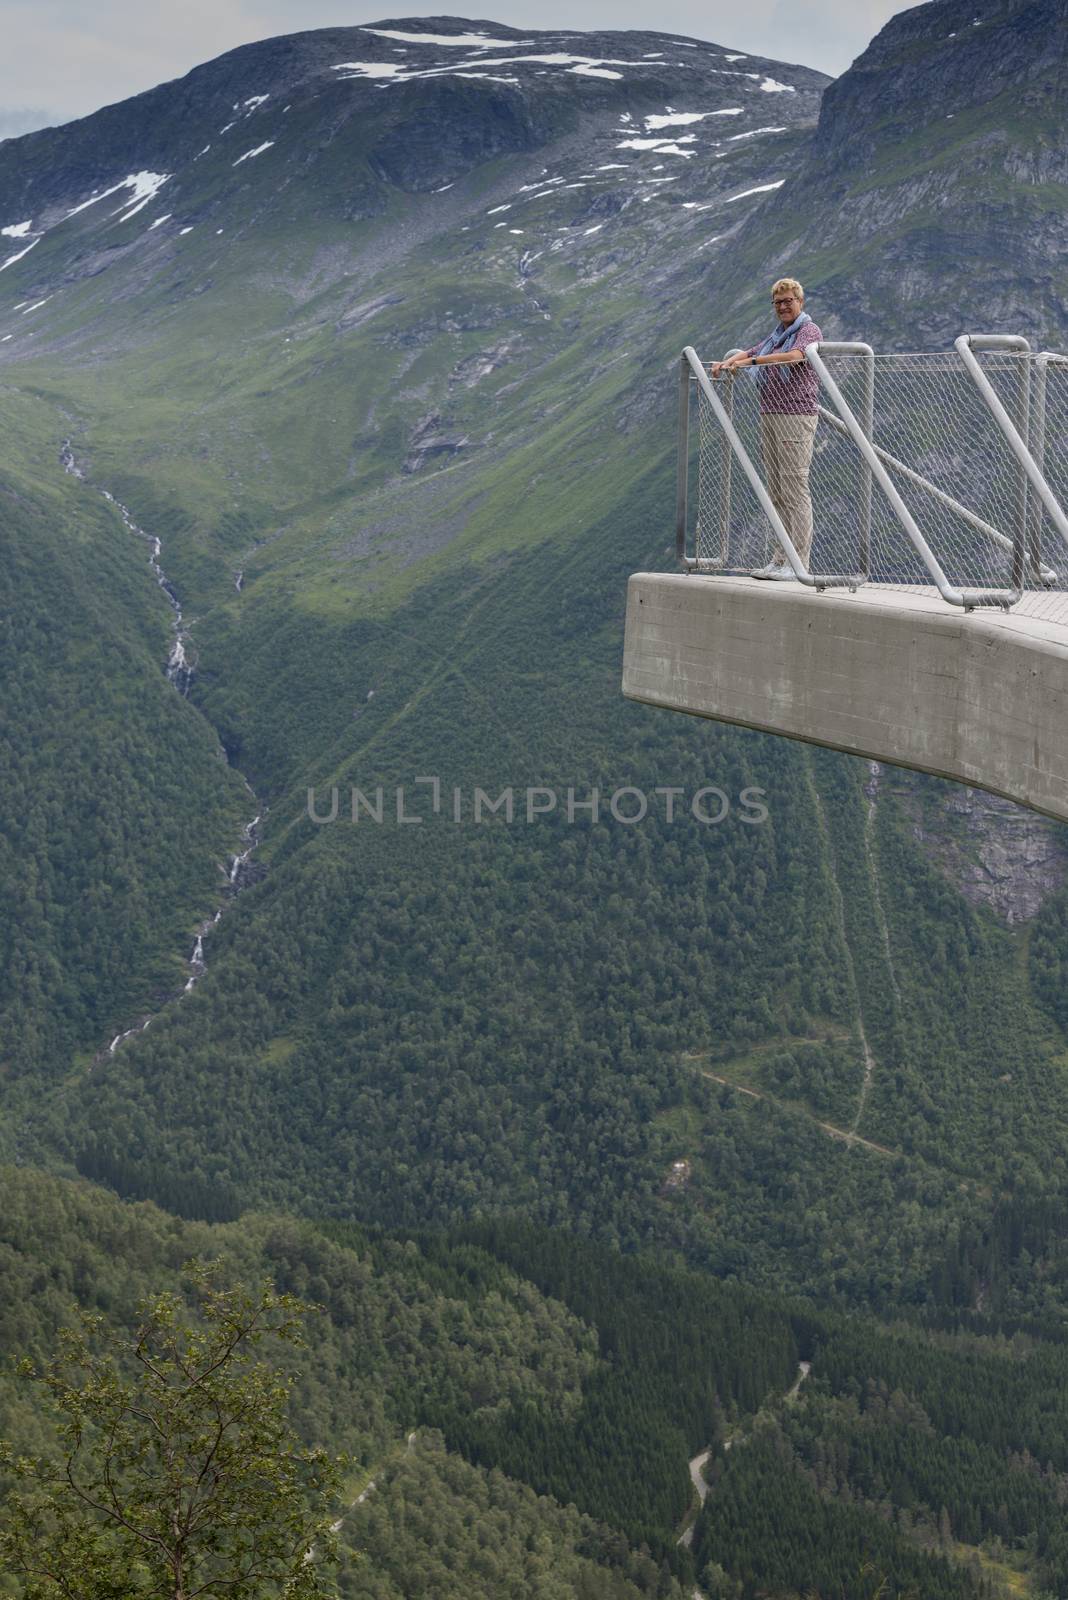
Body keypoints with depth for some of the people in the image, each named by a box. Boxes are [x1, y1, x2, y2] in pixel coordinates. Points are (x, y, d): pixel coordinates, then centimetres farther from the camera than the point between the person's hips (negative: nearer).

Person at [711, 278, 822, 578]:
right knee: (777, 493, 8)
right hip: (769, 416, 9)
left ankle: (799, 563, -11)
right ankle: (780, 559, 10)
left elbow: (794, 356, -23)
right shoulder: (776, 335, 22)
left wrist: (751, 361, -27)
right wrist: (726, 363, 0)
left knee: (795, 489, -10)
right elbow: (749, 352, 22)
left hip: (796, 416, -9)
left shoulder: (809, 331, -4)